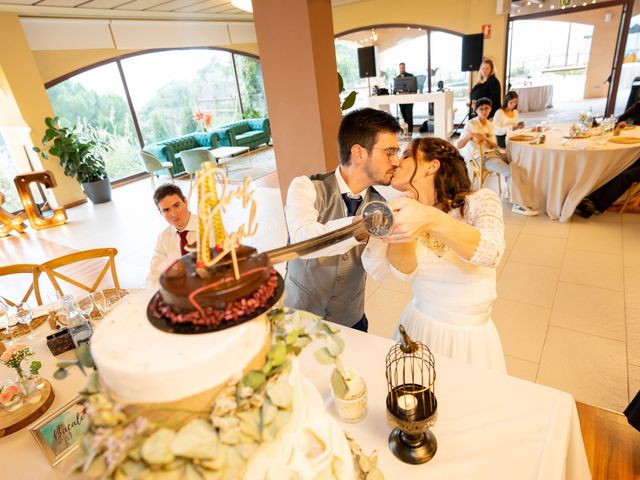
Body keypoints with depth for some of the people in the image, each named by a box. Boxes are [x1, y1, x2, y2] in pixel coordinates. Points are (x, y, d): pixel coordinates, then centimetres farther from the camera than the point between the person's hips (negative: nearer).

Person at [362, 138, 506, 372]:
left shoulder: (480, 201, -13)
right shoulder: (405, 211, -3)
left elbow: (491, 252, -34)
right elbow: (404, 270, -19)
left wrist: (432, 220, -50)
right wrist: (400, 229, -39)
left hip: (469, 338, -3)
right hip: (417, 326, 3)